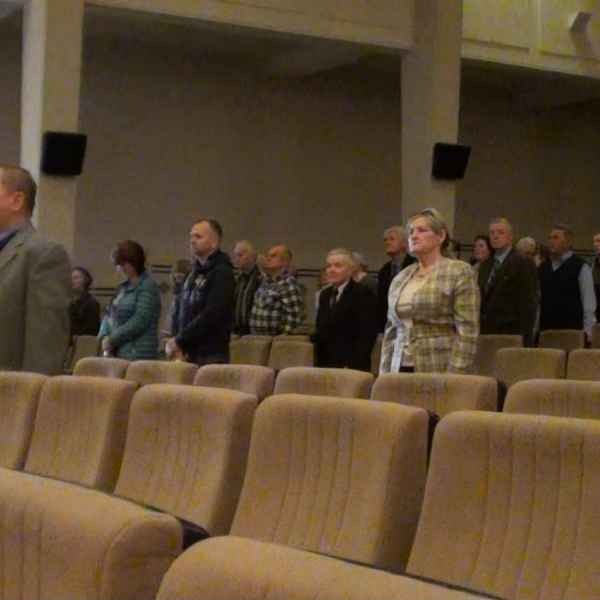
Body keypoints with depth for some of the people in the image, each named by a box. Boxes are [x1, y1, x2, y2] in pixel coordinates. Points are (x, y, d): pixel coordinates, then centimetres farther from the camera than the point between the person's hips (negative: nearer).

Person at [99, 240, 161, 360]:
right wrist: (105, 336, 0)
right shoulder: (124, 287, 17)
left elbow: (139, 321, -16)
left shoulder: (148, 287, -8)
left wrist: (112, 340, -12)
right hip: (117, 353, 8)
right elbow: (110, 314, 19)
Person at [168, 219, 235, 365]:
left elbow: (211, 316, -18)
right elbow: (180, 311, 17)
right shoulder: (194, 272, 17)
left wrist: (179, 341, -13)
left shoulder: (222, 273, -9)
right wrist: (174, 340, 1)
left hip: (210, 356, -7)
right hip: (188, 354, 7)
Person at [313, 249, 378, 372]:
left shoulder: (362, 294, -5)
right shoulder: (325, 295, 18)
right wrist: (318, 364, 8)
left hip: (351, 367, -6)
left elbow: (367, 335, -12)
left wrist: (351, 366, -17)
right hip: (324, 366, 6)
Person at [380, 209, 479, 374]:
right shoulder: (400, 278, 15)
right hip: (401, 370, 5)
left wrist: (454, 378, -17)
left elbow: (467, 332, -9)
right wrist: (385, 375, 12)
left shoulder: (459, 272, -2)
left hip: (439, 373, -5)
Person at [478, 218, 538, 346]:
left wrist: (524, 338, -15)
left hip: (511, 333, -6)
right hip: (486, 333, 6)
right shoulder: (485, 265, 17)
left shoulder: (524, 263, -4)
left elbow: (529, 303, -9)